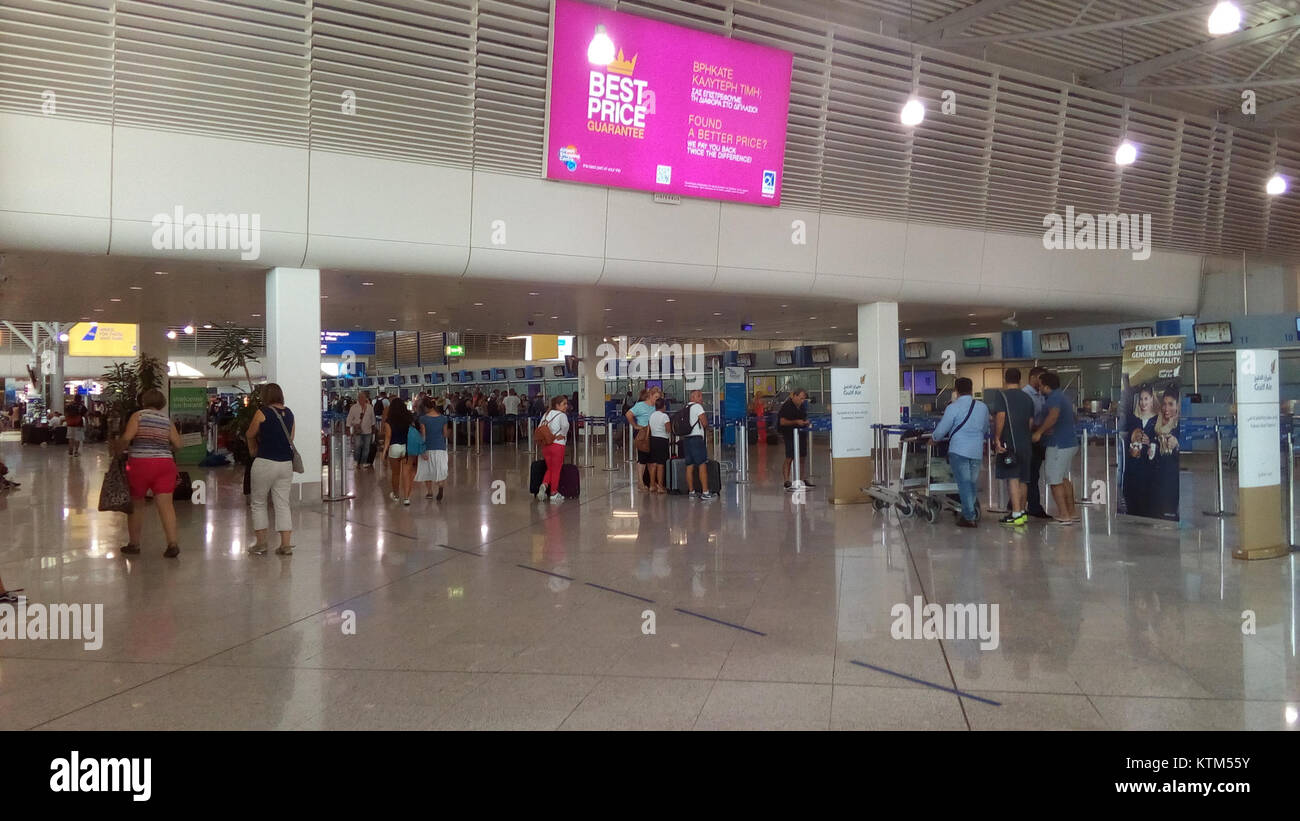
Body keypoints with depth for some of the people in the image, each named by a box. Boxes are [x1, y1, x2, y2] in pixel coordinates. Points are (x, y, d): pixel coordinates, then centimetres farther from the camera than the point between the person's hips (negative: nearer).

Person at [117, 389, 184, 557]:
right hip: (165, 463, 2)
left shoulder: (138, 415, 1)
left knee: (136, 504, 12)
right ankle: (172, 544, -14)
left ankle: (134, 544, 20)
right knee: (166, 505, -3)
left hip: (139, 463, -2)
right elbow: (177, 445, 7)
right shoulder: (167, 420, 11)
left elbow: (127, 438, -12)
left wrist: (118, 447, 7)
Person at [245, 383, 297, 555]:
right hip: (286, 463, 5)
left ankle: (261, 544, 13)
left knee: (258, 503, 11)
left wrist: (252, 449, 23)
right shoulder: (289, 413, 6)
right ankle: (286, 544, 4)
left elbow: (250, 435, 4)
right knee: (283, 504, 8)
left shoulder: (262, 412, -8)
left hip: (265, 462, -5)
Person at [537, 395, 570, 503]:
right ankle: (554, 493, 12)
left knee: (549, 469, 20)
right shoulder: (561, 415, -10)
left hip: (545, 445, 6)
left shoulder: (547, 414, 12)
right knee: (556, 470, 6)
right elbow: (565, 426, -25)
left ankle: (544, 485, -4)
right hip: (558, 445, -6)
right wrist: (563, 435, -7)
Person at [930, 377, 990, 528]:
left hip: (958, 450, -4)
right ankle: (971, 511, 24)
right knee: (972, 483, 15)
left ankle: (969, 518, -1)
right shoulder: (983, 407, 7)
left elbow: (941, 430, -6)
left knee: (964, 483, -1)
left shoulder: (953, 407, -9)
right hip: (977, 450, 5)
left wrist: (934, 439, 15)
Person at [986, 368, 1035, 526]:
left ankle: (1016, 515, -14)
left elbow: (1000, 417, -17)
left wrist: (997, 438, -14)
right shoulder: (1027, 398, 14)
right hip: (1026, 444, 7)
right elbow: (1031, 421, 14)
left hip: (1009, 443, -6)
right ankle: (1023, 511, 22)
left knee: (1012, 478, -9)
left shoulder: (1001, 396, -6)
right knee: (1023, 479, 14)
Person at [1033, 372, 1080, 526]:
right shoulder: (1062, 396, 17)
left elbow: (1053, 416, -35)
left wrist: (1039, 432, -27)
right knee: (1064, 479, 20)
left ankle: (1064, 515, -4)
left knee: (1055, 480, -4)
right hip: (1071, 442, 10)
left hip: (1059, 445, -10)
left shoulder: (1054, 397, -16)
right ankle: (1072, 513, 25)